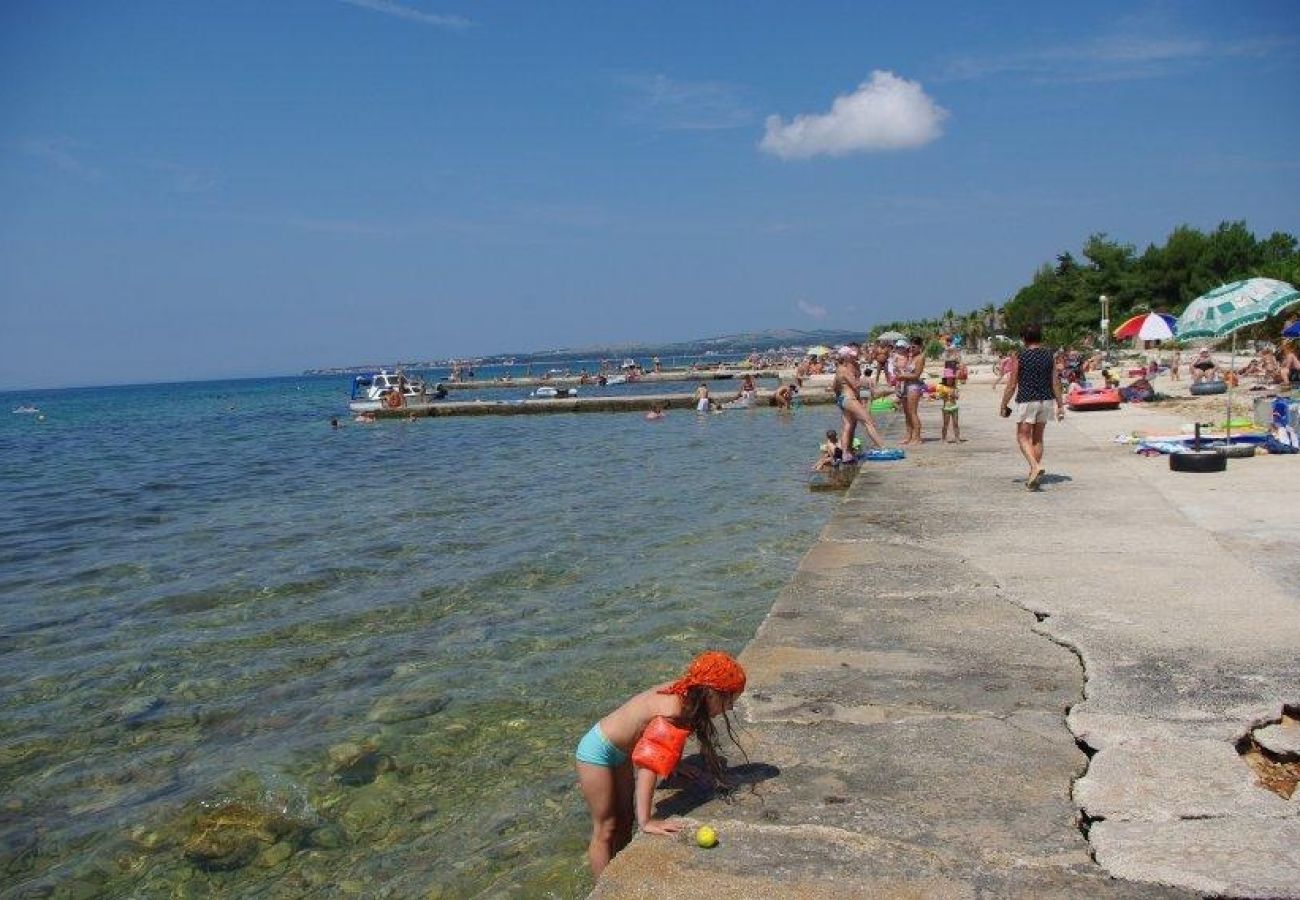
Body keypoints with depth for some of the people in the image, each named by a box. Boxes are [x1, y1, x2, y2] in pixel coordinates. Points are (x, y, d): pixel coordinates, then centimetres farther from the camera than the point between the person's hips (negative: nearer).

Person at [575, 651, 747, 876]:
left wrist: (677, 764, 7)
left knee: (625, 821, 16)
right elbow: (648, 766, -39)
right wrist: (645, 821, -39)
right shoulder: (673, 709, -34)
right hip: (597, 752, -9)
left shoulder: (683, 694, -10)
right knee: (605, 830, 2)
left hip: (620, 753, 9)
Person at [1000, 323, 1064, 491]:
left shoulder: (1020, 357, -8)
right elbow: (1056, 382, 4)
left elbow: (1011, 385, -6)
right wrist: (1060, 405, 10)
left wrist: (1004, 405, 3)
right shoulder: (1050, 356, 3)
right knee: (1038, 438, 14)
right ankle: (1033, 475, 19)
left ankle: (1035, 466, -22)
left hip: (1026, 401, -5)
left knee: (1023, 437, 2)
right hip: (1046, 401, 5)